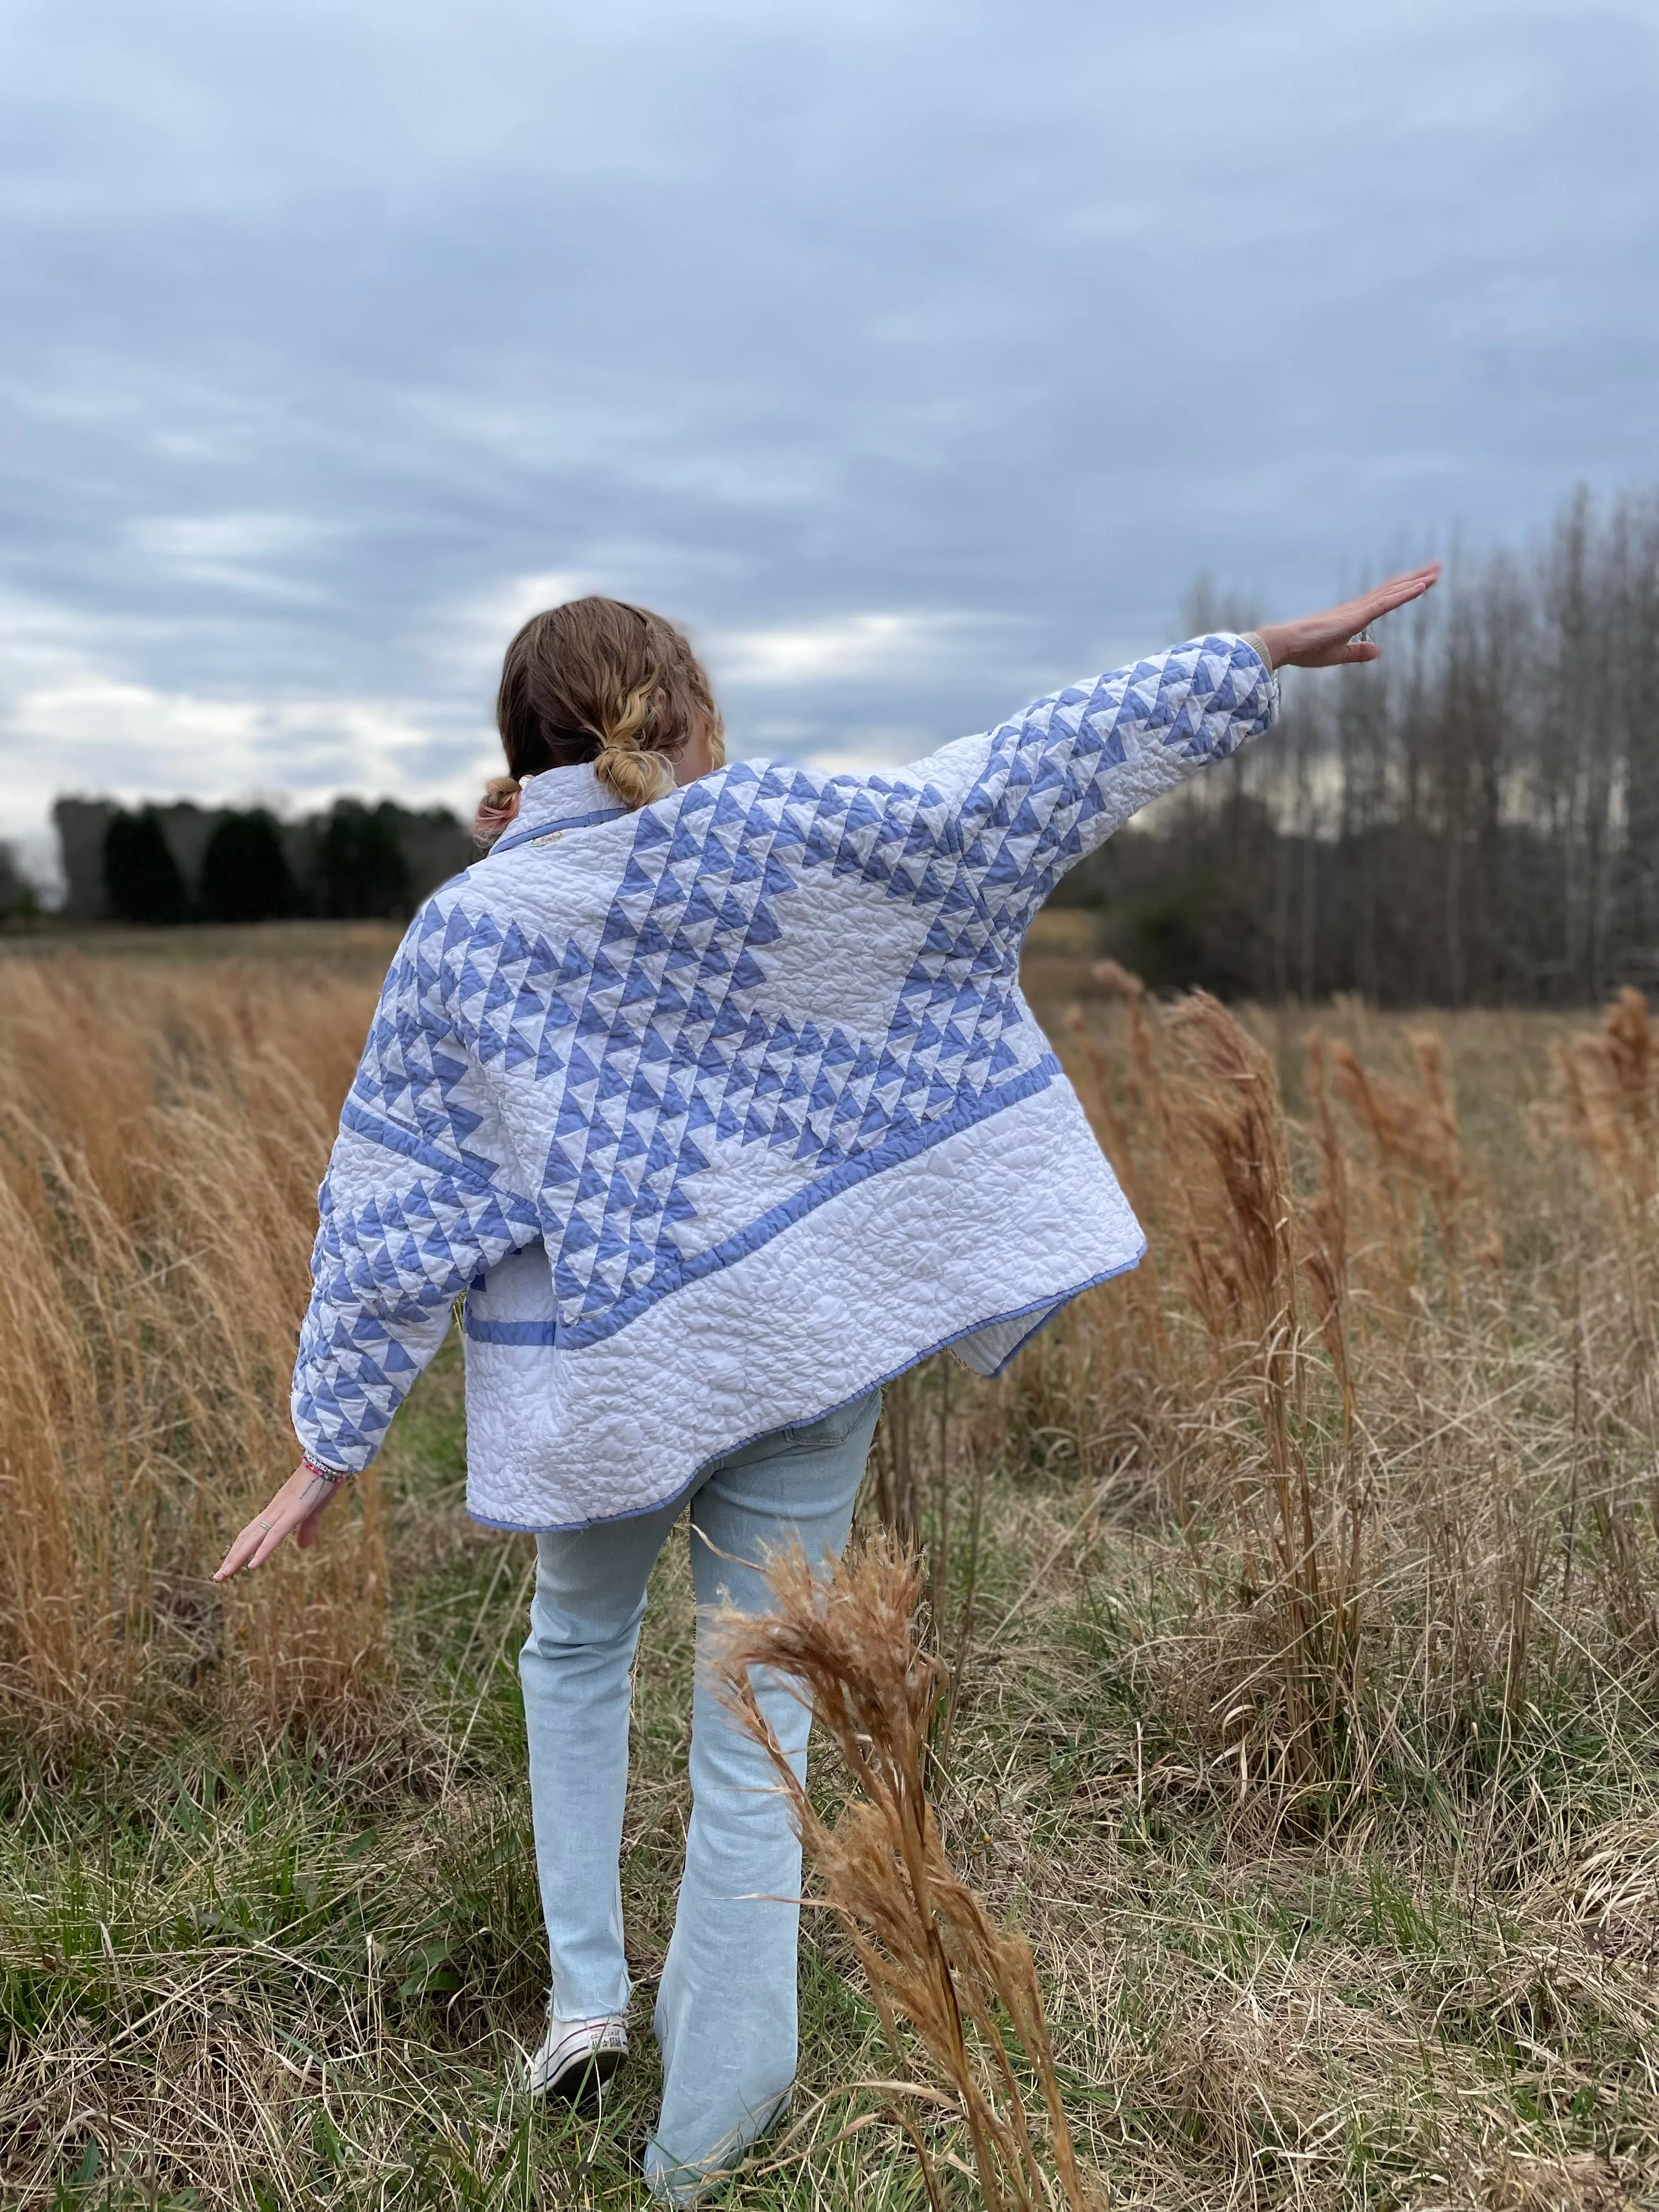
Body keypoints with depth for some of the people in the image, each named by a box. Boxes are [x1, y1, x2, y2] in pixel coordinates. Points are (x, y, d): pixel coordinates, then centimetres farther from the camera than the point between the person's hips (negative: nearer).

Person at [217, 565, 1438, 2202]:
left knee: (576, 1647, 30)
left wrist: (330, 1442, 5)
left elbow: (389, 1211, -2)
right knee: (755, 1733, 10)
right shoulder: (769, 835, -9)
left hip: (602, 1377, 2)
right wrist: (1257, 657, -1)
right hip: (799, 1345, -1)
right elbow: (1015, 779, -8)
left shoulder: (462, 930, -3)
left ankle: (584, 1992, 27)